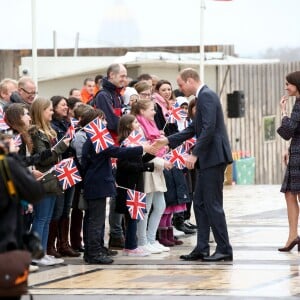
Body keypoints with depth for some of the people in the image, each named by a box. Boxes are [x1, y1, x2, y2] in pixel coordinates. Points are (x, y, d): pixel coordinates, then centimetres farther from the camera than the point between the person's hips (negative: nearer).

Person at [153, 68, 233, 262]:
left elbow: (209, 128, -23)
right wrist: (168, 141, 20)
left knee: (213, 204, -7)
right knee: (200, 203, 11)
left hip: (214, 156, -10)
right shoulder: (204, 96, 18)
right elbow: (194, 129, 23)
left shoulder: (206, 96, -13)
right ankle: (202, 249, 14)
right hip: (207, 159, 10)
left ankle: (224, 249, -3)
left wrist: (194, 154, -22)